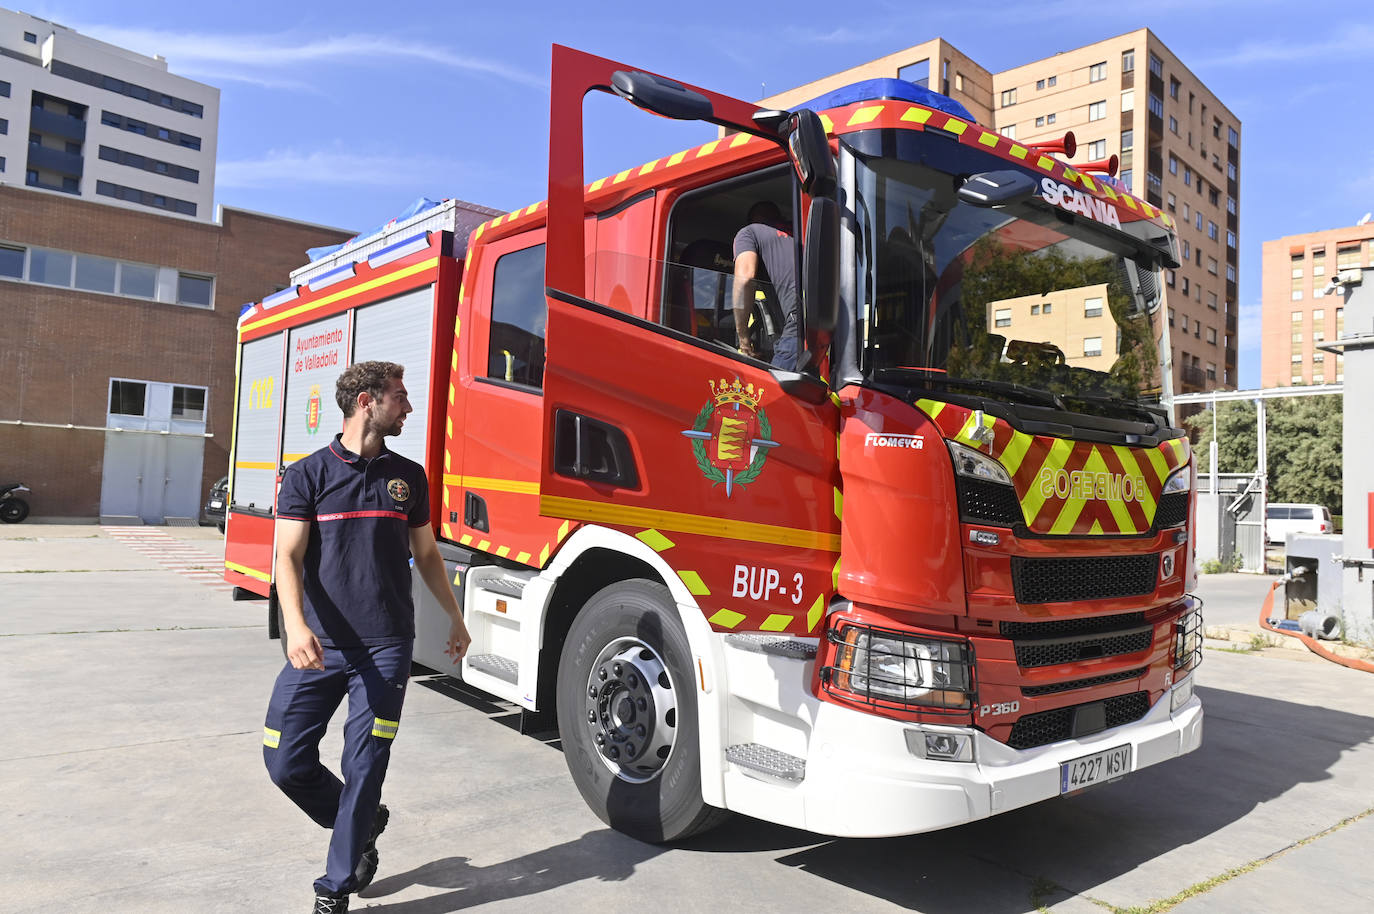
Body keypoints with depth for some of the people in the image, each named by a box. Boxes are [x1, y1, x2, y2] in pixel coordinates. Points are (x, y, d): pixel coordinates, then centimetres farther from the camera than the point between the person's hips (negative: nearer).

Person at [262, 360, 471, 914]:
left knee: (364, 766, 1)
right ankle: (362, 825, 29)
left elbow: (426, 554, 18)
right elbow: (289, 557, -7)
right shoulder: (307, 474, 1)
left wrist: (455, 618, 21)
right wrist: (295, 626, -24)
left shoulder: (408, 477, 9)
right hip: (320, 646, 0)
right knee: (286, 760, 2)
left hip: (386, 648, 1)